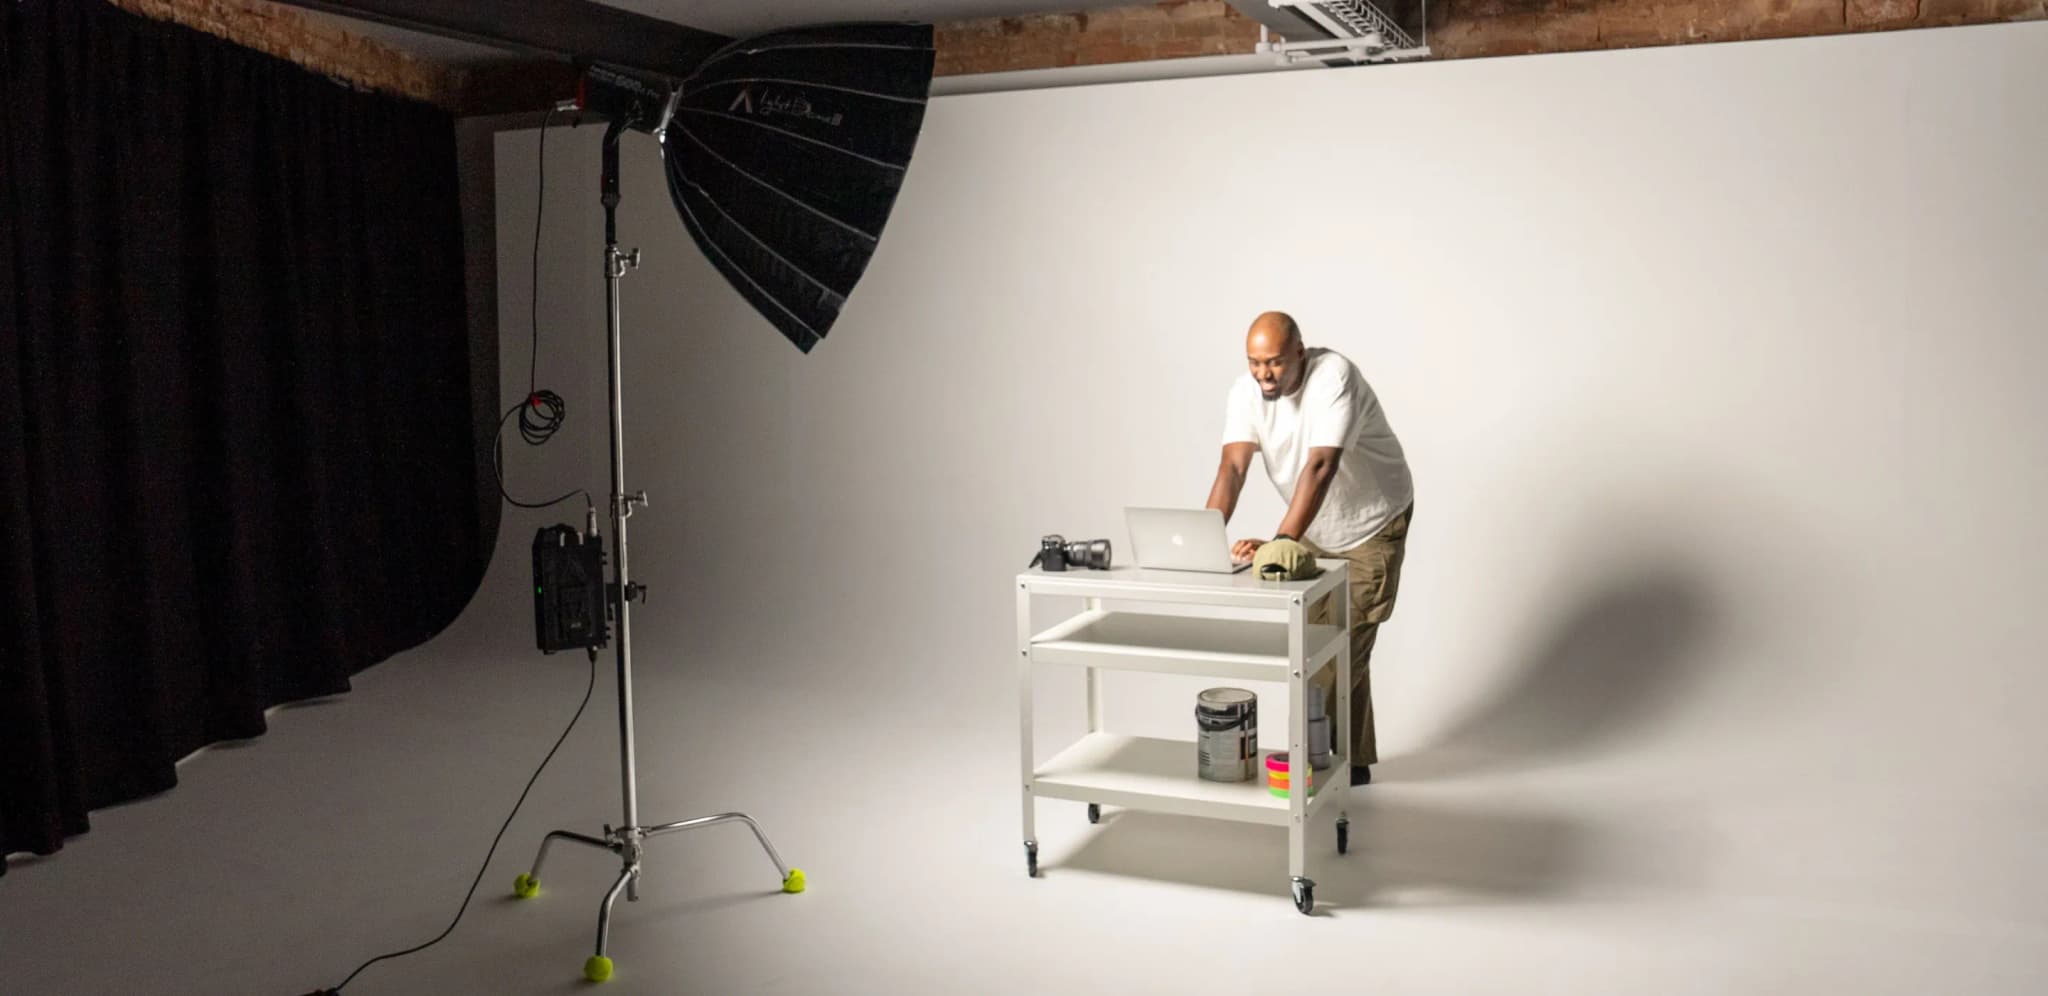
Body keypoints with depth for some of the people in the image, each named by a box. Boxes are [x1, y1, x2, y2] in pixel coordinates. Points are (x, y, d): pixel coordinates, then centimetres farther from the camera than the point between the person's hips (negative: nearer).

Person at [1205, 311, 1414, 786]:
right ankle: (1352, 759, 23)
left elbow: (1321, 467, -41)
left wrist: (1280, 541, -51)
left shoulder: (1334, 376, -31)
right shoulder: (1246, 392, -14)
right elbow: (1233, 468, -23)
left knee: (1346, 645, -6)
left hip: (1372, 525, -6)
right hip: (1315, 528, 6)